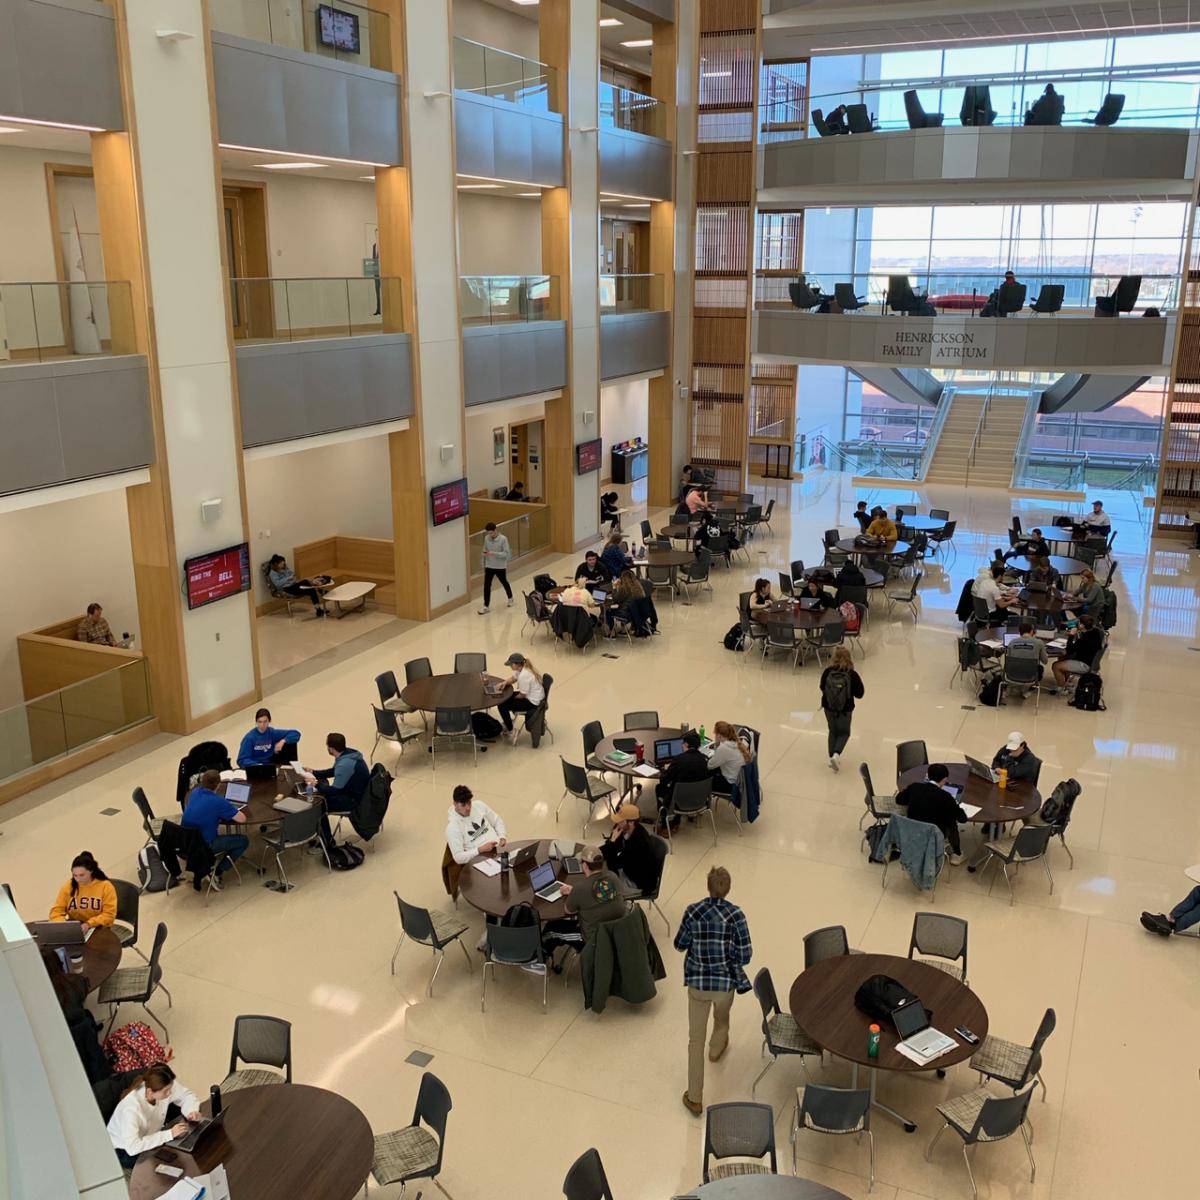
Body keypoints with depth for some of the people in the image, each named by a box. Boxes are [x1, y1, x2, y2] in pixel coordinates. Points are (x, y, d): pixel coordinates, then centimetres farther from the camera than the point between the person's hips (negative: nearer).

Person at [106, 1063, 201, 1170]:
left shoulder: (166, 1086, -24)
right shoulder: (131, 1108, -39)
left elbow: (186, 1095, -6)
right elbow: (132, 1147, -45)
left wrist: (191, 1111, -27)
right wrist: (170, 1134, -43)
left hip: (149, 1134, 6)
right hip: (124, 1150, -6)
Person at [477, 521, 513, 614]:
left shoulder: (503, 539, -18)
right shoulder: (486, 538, -3)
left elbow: (506, 553, -21)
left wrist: (494, 553, -30)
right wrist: (485, 553, -8)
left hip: (500, 567, -3)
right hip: (489, 566, 3)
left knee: (504, 583, 18)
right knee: (486, 586, -4)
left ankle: (510, 598, 43)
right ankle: (486, 606, 4)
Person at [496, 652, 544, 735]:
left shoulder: (524, 676, -30)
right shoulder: (522, 668, -1)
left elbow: (522, 695, -22)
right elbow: (512, 678, 16)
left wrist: (513, 698, -2)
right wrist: (504, 683, -4)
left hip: (532, 702, -10)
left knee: (502, 705, -8)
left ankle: (509, 729, 10)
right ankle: (507, 721, 36)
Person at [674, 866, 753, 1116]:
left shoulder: (692, 911, -13)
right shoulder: (735, 914, -16)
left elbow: (680, 944, -1)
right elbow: (745, 955, -15)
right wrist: (729, 953, 6)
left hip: (697, 981, 0)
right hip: (726, 981, 0)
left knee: (696, 1039, 8)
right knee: (722, 1018, 33)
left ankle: (695, 1099, 9)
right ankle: (717, 1048, 63)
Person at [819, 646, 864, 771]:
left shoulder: (827, 672, -16)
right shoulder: (852, 674, -19)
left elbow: (822, 688, -1)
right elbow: (859, 694, -12)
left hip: (829, 708, 2)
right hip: (846, 709, -2)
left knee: (833, 731, 23)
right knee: (844, 733, 18)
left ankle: (832, 757, 24)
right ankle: (836, 754, -5)